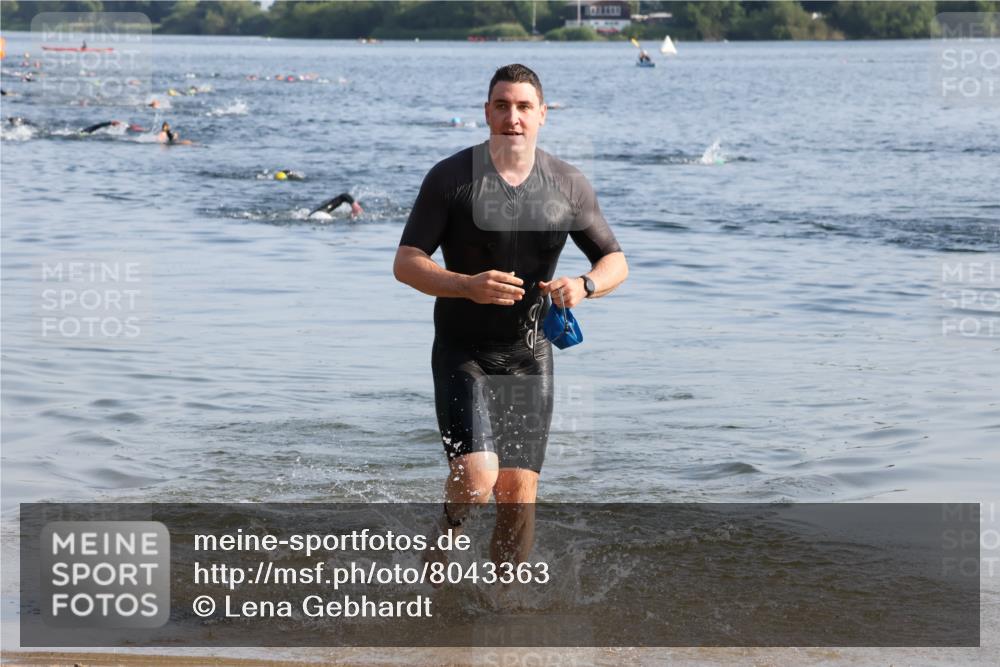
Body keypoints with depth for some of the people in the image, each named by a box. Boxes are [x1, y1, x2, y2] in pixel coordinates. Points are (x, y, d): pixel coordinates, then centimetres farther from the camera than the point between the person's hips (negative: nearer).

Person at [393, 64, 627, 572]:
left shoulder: (568, 185, 1)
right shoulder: (450, 178, -8)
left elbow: (615, 262, 8)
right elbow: (405, 264, -9)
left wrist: (585, 285, -16)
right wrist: (467, 286, -27)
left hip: (528, 358, 3)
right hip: (463, 354, -3)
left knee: (519, 496, -1)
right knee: (477, 477, -19)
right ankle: (437, 558, 11)